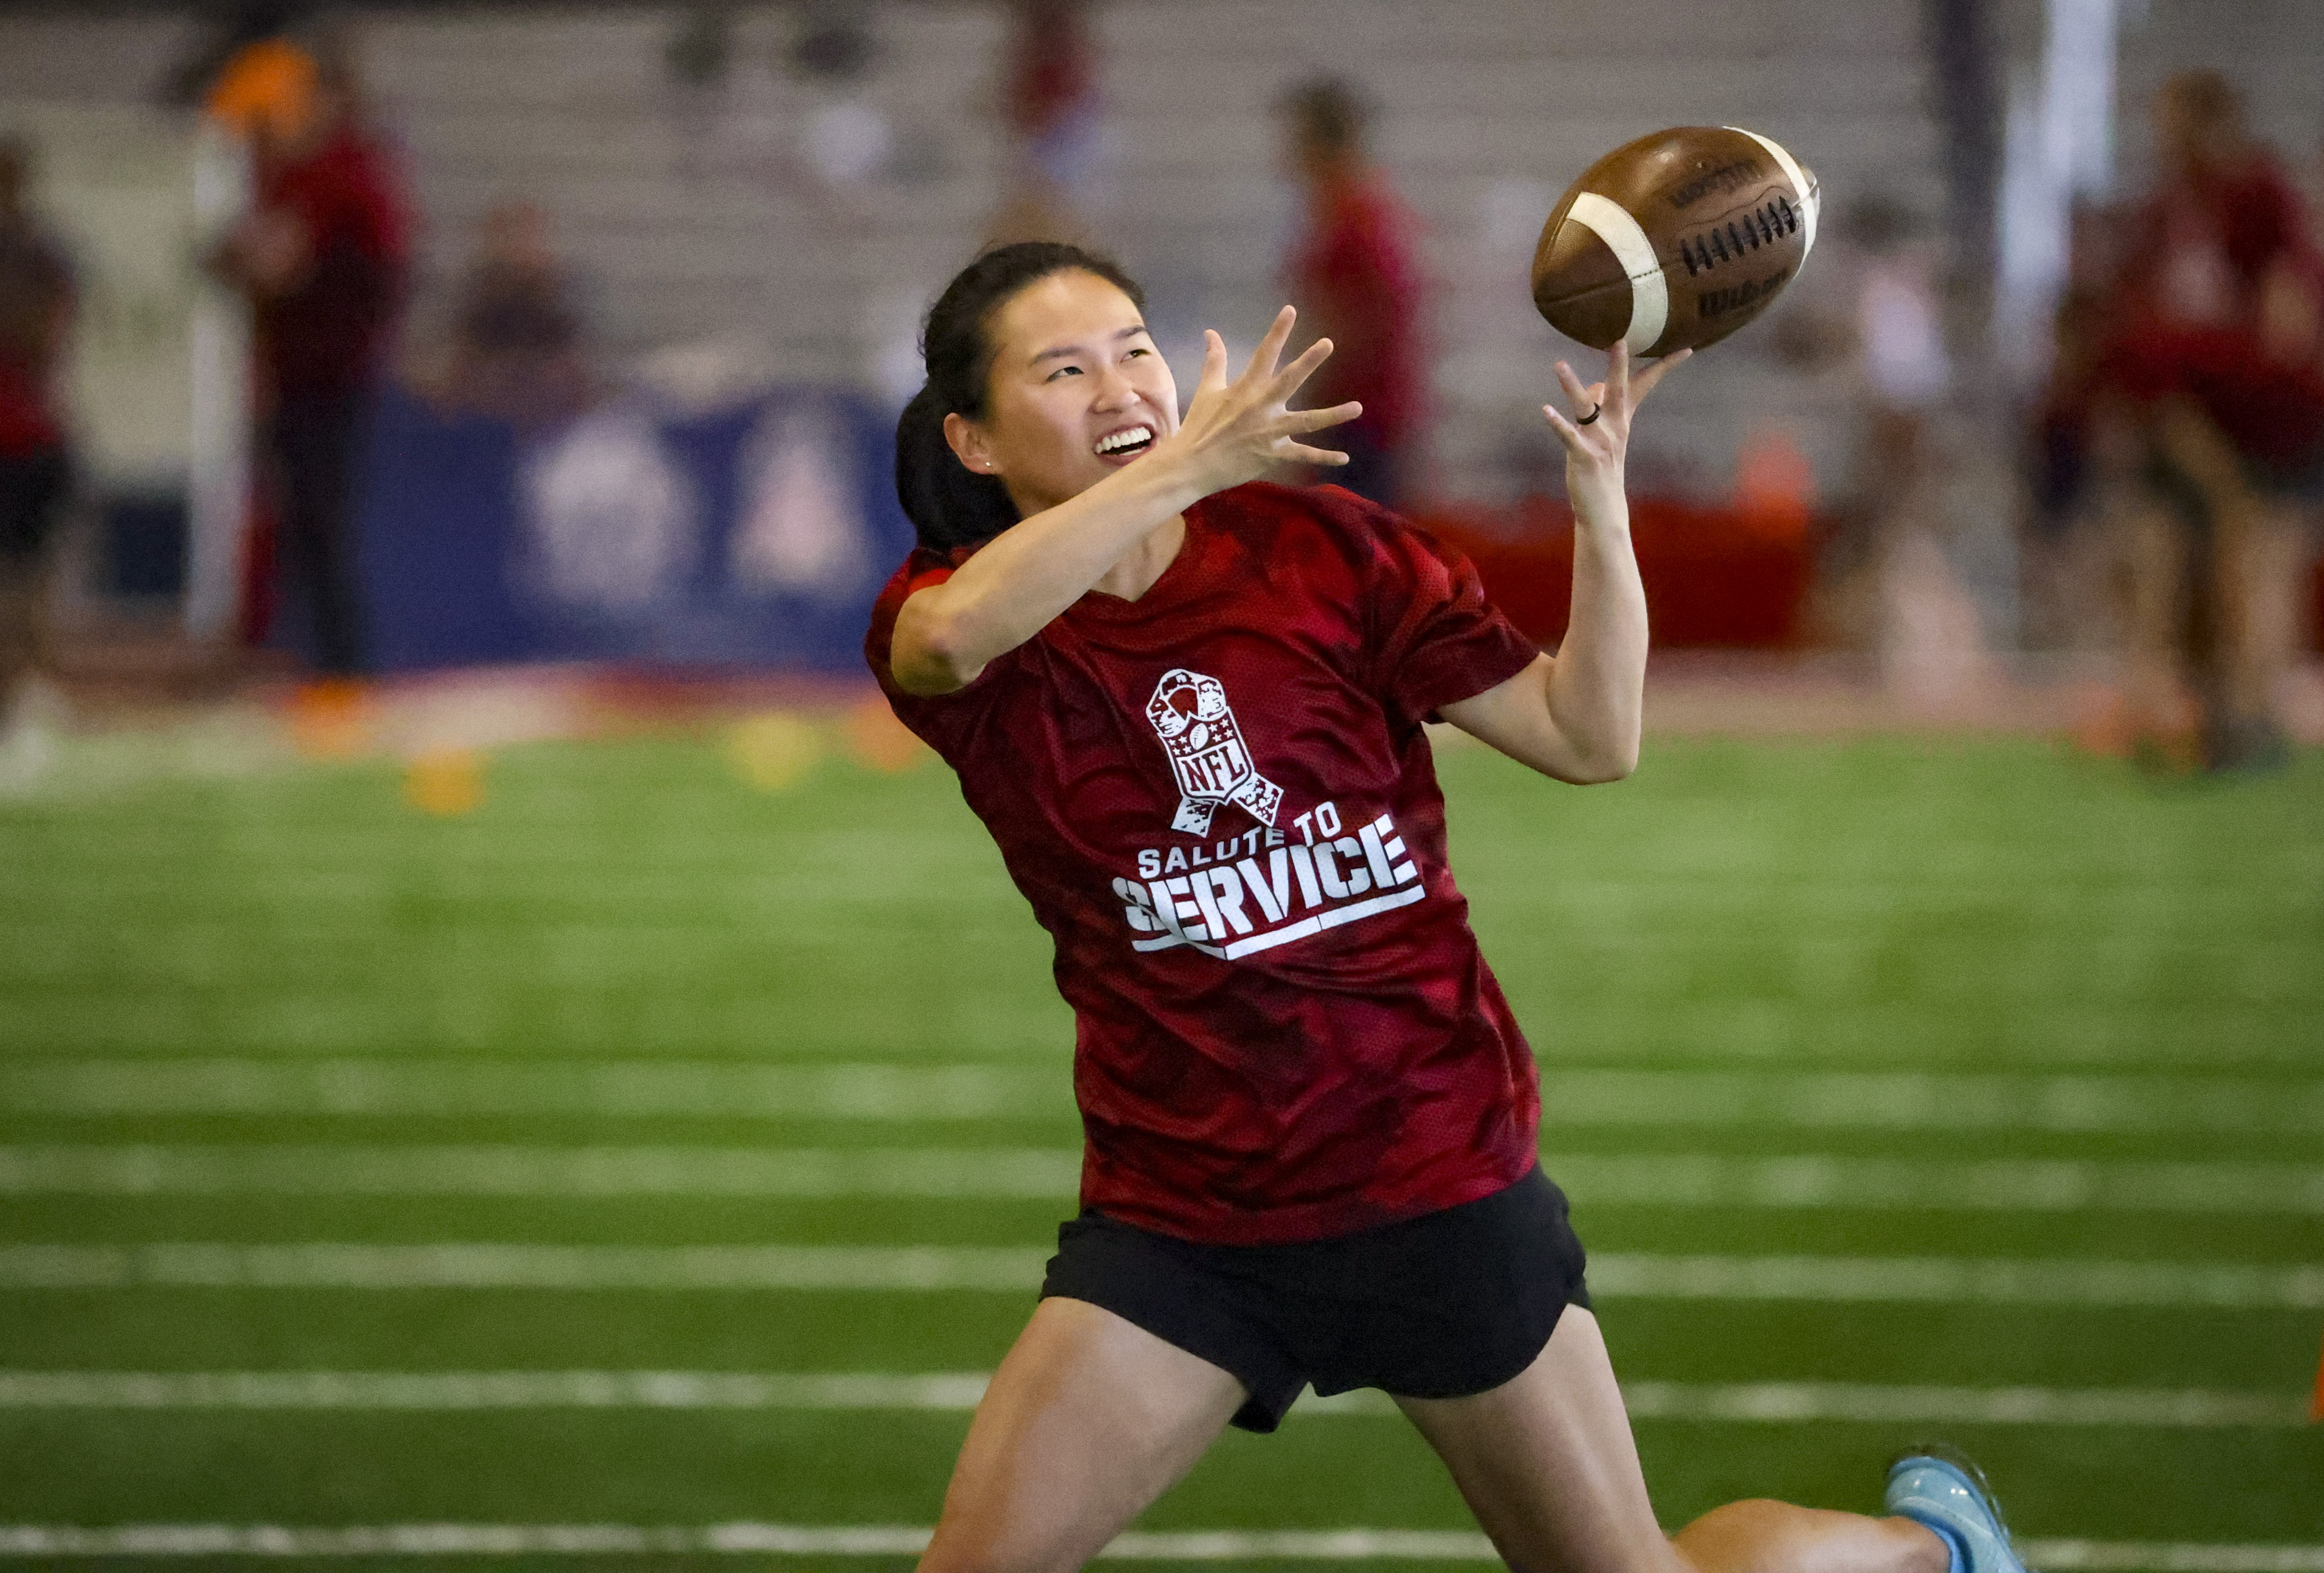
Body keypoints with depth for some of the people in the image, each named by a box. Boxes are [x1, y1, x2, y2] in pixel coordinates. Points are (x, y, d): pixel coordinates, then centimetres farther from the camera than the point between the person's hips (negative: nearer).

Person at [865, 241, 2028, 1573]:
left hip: (1439, 1189, 0)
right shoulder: (946, 608, -5)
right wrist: (1186, 464, -39)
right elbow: (953, 635, -33)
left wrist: (1601, 501, -16)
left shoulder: (1321, 548, -2)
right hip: (1179, 1214, 0)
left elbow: (1589, 737, -3)